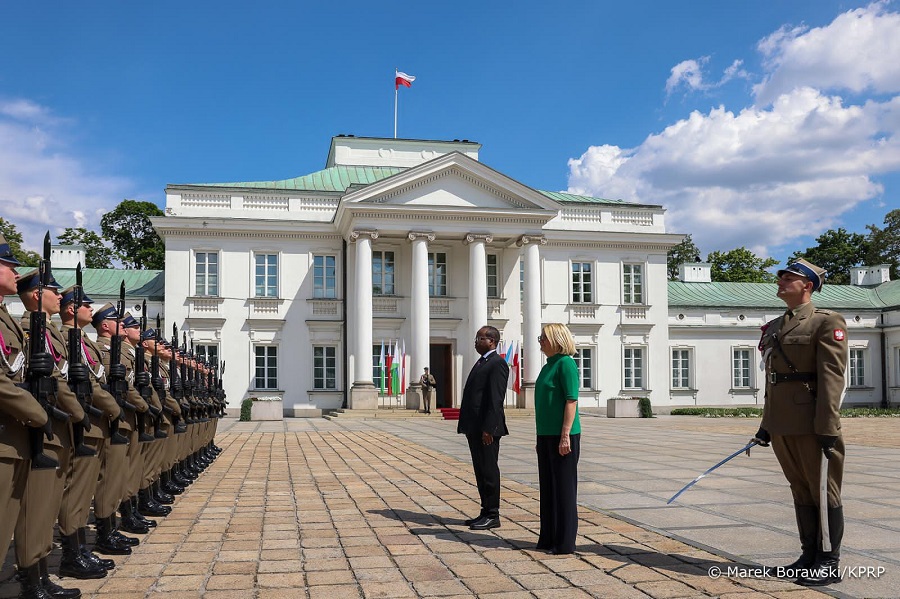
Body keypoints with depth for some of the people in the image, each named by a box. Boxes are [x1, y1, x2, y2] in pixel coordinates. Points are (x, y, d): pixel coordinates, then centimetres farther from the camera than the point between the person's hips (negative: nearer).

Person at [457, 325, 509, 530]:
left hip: (486, 429, -10)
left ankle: (492, 516, 5)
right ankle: (486, 512, 21)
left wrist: (488, 428, -23)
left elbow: (496, 399, -19)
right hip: (474, 428, 10)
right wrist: (468, 427, 17)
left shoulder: (497, 364, -12)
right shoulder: (481, 363, 19)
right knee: (481, 471, 13)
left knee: (489, 471, -3)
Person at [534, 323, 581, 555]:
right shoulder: (548, 365, 15)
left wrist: (565, 436, -22)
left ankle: (565, 542, 8)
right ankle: (549, 538, 22)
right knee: (548, 487, 13)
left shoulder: (566, 363, -12)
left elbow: (571, 401, -17)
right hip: (546, 435, 9)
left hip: (562, 435, -9)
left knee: (563, 486, -1)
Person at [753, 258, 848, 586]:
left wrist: (827, 427, -20)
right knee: (801, 492, 14)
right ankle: (809, 557, 24)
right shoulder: (773, 327, 16)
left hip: (811, 424, -7)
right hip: (782, 425, 7)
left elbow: (831, 378, -14)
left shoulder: (827, 322, -7)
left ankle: (829, 565, 12)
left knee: (823, 493, 3)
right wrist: (766, 423, 16)